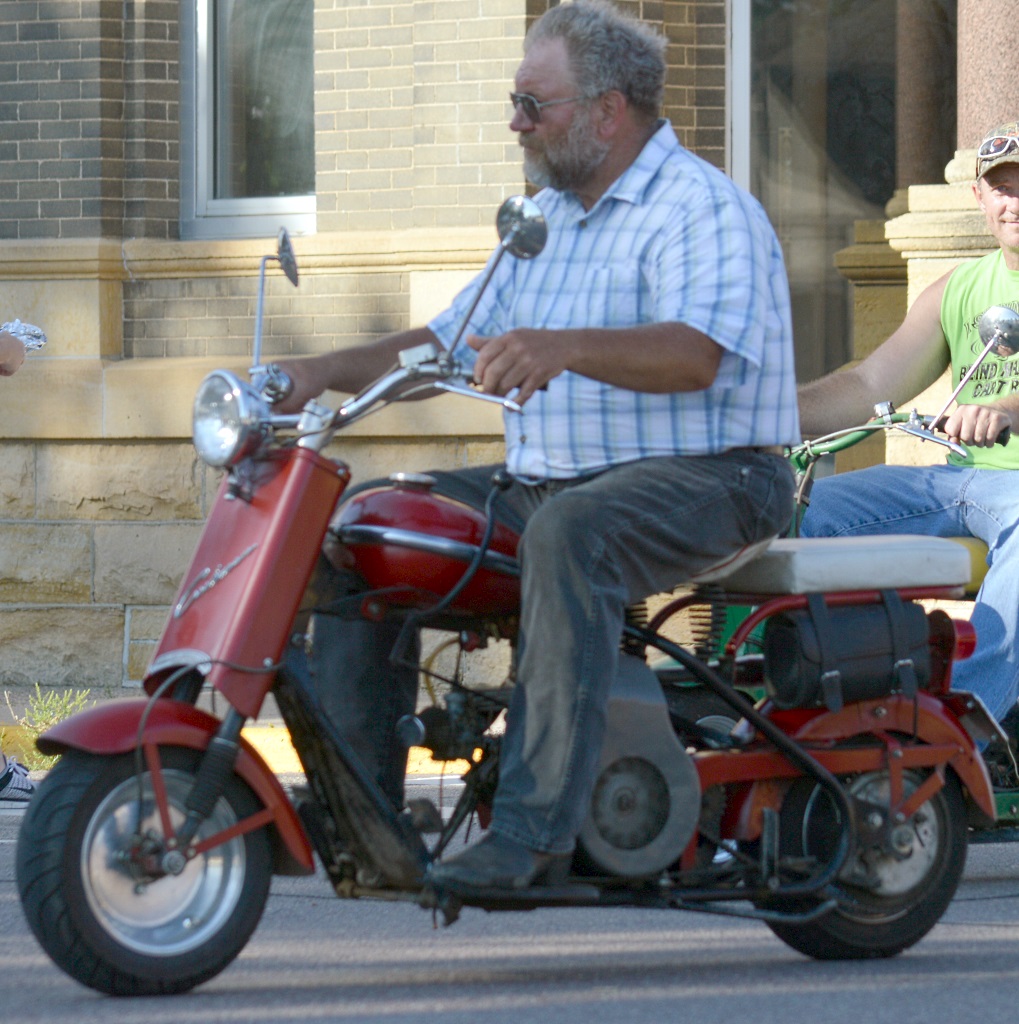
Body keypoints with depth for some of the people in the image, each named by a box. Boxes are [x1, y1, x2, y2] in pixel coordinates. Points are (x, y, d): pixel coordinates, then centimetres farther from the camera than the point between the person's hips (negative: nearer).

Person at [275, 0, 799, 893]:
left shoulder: (703, 210, -11)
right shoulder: (546, 218, 19)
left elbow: (697, 352, -28)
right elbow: (451, 342, 21)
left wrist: (563, 348, -44)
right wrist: (327, 372, 5)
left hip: (703, 478, -9)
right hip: (548, 480, 9)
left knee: (569, 534, -39)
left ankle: (536, 827, -43)